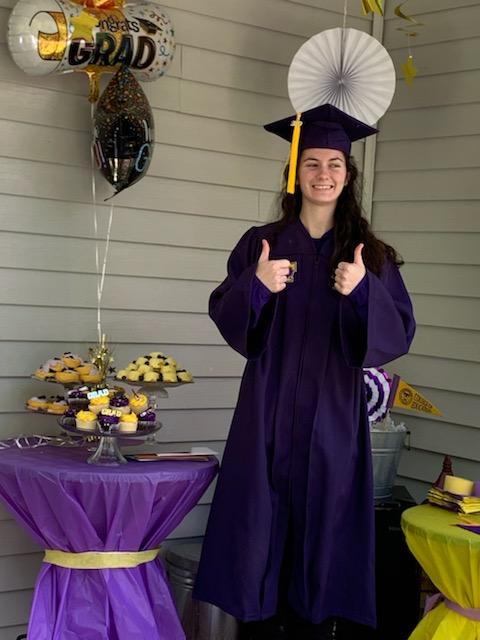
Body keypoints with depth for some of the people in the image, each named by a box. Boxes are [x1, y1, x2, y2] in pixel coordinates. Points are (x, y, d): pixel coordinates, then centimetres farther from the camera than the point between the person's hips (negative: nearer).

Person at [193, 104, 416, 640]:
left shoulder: (371, 254, 6)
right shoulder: (261, 243, 6)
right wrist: (256, 286, -19)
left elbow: (398, 332, -1)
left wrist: (364, 290, -19)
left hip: (333, 416, 0)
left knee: (321, 533, 4)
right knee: (261, 530, 1)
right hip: (268, 414, 0)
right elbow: (225, 316, 2)